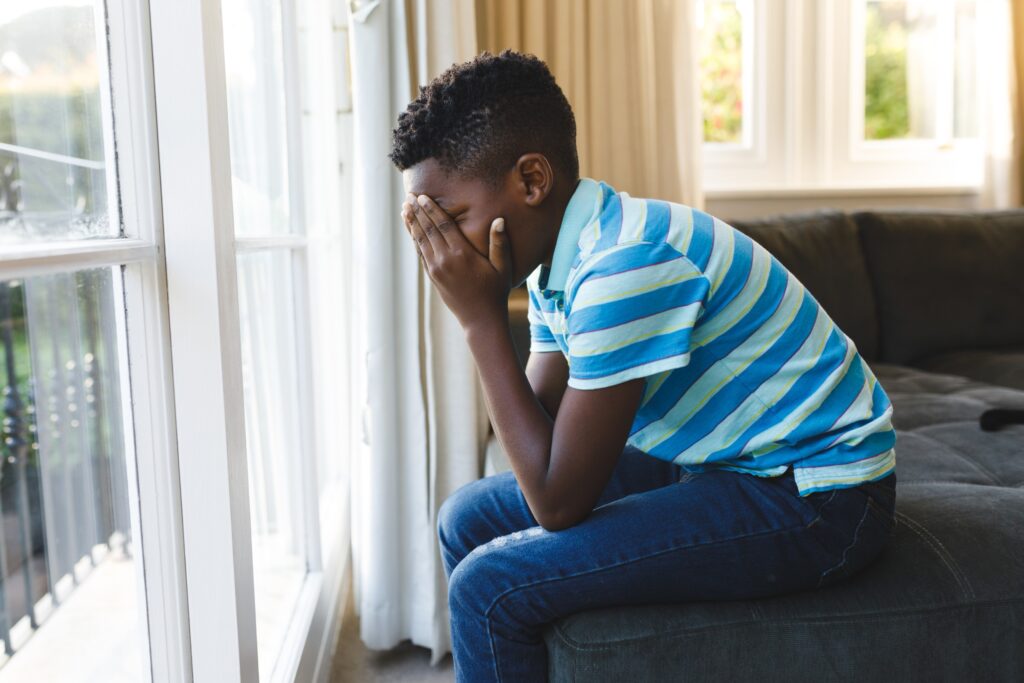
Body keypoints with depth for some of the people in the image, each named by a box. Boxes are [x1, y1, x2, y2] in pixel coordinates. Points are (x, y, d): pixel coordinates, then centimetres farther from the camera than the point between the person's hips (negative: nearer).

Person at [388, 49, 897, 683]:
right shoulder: (559, 253, 2)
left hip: (816, 498, -9)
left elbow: (558, 502, -23)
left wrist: (482, 317, -21)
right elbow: (539, 435, 2)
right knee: (469, 520, 10)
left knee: (489, 589, -17)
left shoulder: (625, 265, -27)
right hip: (721, 460, 9)